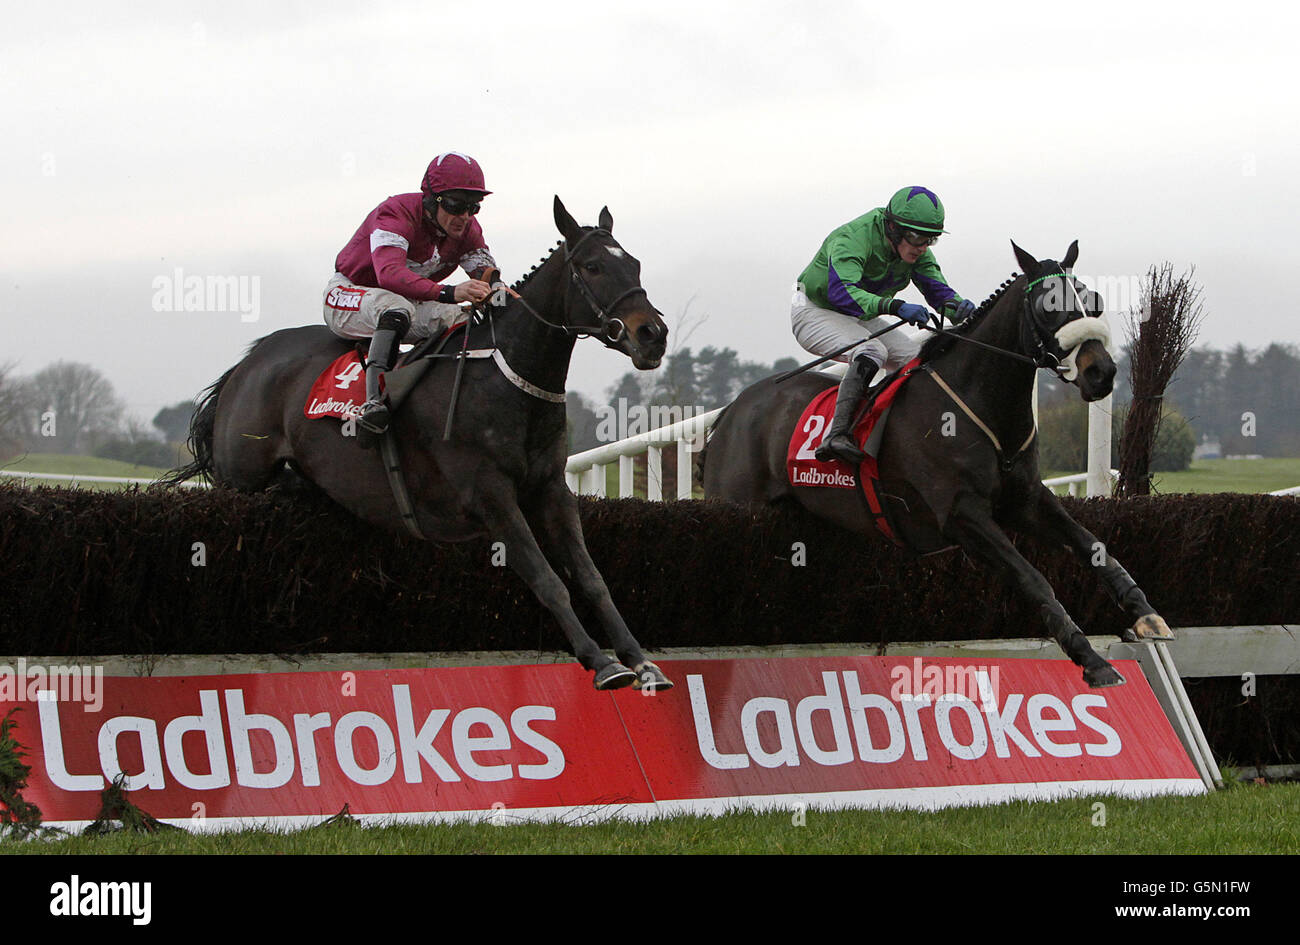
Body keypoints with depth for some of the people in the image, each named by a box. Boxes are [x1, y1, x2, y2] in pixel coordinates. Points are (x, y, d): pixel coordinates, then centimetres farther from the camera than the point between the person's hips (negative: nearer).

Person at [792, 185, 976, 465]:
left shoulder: (916, 251, -8)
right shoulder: (853, 239, -33)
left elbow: (936, 288, -9)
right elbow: (841, 291, -47)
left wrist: (956, 305, -34)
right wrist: (895, 306, -60)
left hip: (859, 318, 8)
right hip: (815, 312, -8)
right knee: (872, 351, -34)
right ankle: (837, 435, -45)